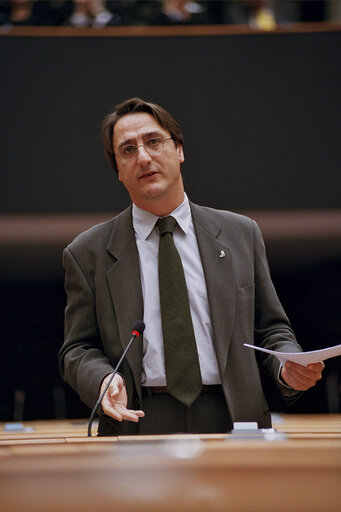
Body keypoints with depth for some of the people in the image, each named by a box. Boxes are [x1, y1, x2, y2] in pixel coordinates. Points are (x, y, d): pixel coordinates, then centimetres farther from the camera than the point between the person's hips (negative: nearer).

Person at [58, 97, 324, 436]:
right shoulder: (88, 253, 9)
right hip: (139, 426, -2)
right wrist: (104, 380, -13)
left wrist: (288, 368, -5)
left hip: (232, 421, 2)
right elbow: (78, 349, 9)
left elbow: (271, 329, 17)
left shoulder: (240, 235, 13)